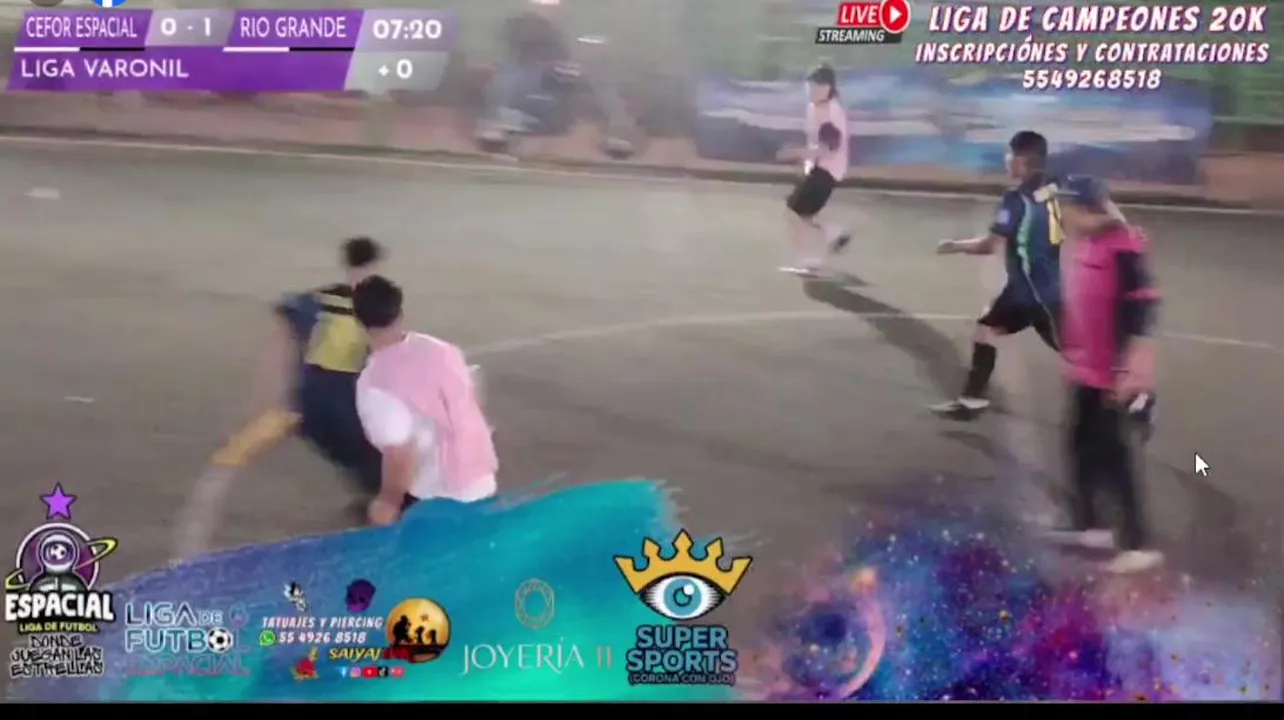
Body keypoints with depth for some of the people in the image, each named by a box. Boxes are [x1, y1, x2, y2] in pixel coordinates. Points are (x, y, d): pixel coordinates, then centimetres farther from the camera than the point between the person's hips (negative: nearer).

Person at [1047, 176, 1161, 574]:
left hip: (1114, 377, -9)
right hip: (1085, 371, 9)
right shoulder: (1085, 244, 8)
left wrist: (1132, 372, -24)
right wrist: (1071, 353, 24)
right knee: (1083, 448, 18)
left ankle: (1137, 544, 6)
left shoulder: (1124, 248, -20)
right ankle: (1087, 525, 32)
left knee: (1113, 457, -3)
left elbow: (1142, 310, -22)